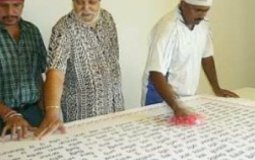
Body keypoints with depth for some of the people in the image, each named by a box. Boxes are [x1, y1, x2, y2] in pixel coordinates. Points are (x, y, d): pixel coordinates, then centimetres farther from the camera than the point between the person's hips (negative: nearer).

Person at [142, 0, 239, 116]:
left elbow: (206, 56, 10)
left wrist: (216, 89, 9)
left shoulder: (203, 24, -3)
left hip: (188, 97, 6)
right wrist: (176, 107, -37)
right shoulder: (167, 27, -24)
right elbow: (156, 73, -29)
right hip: (161, 98, -6)